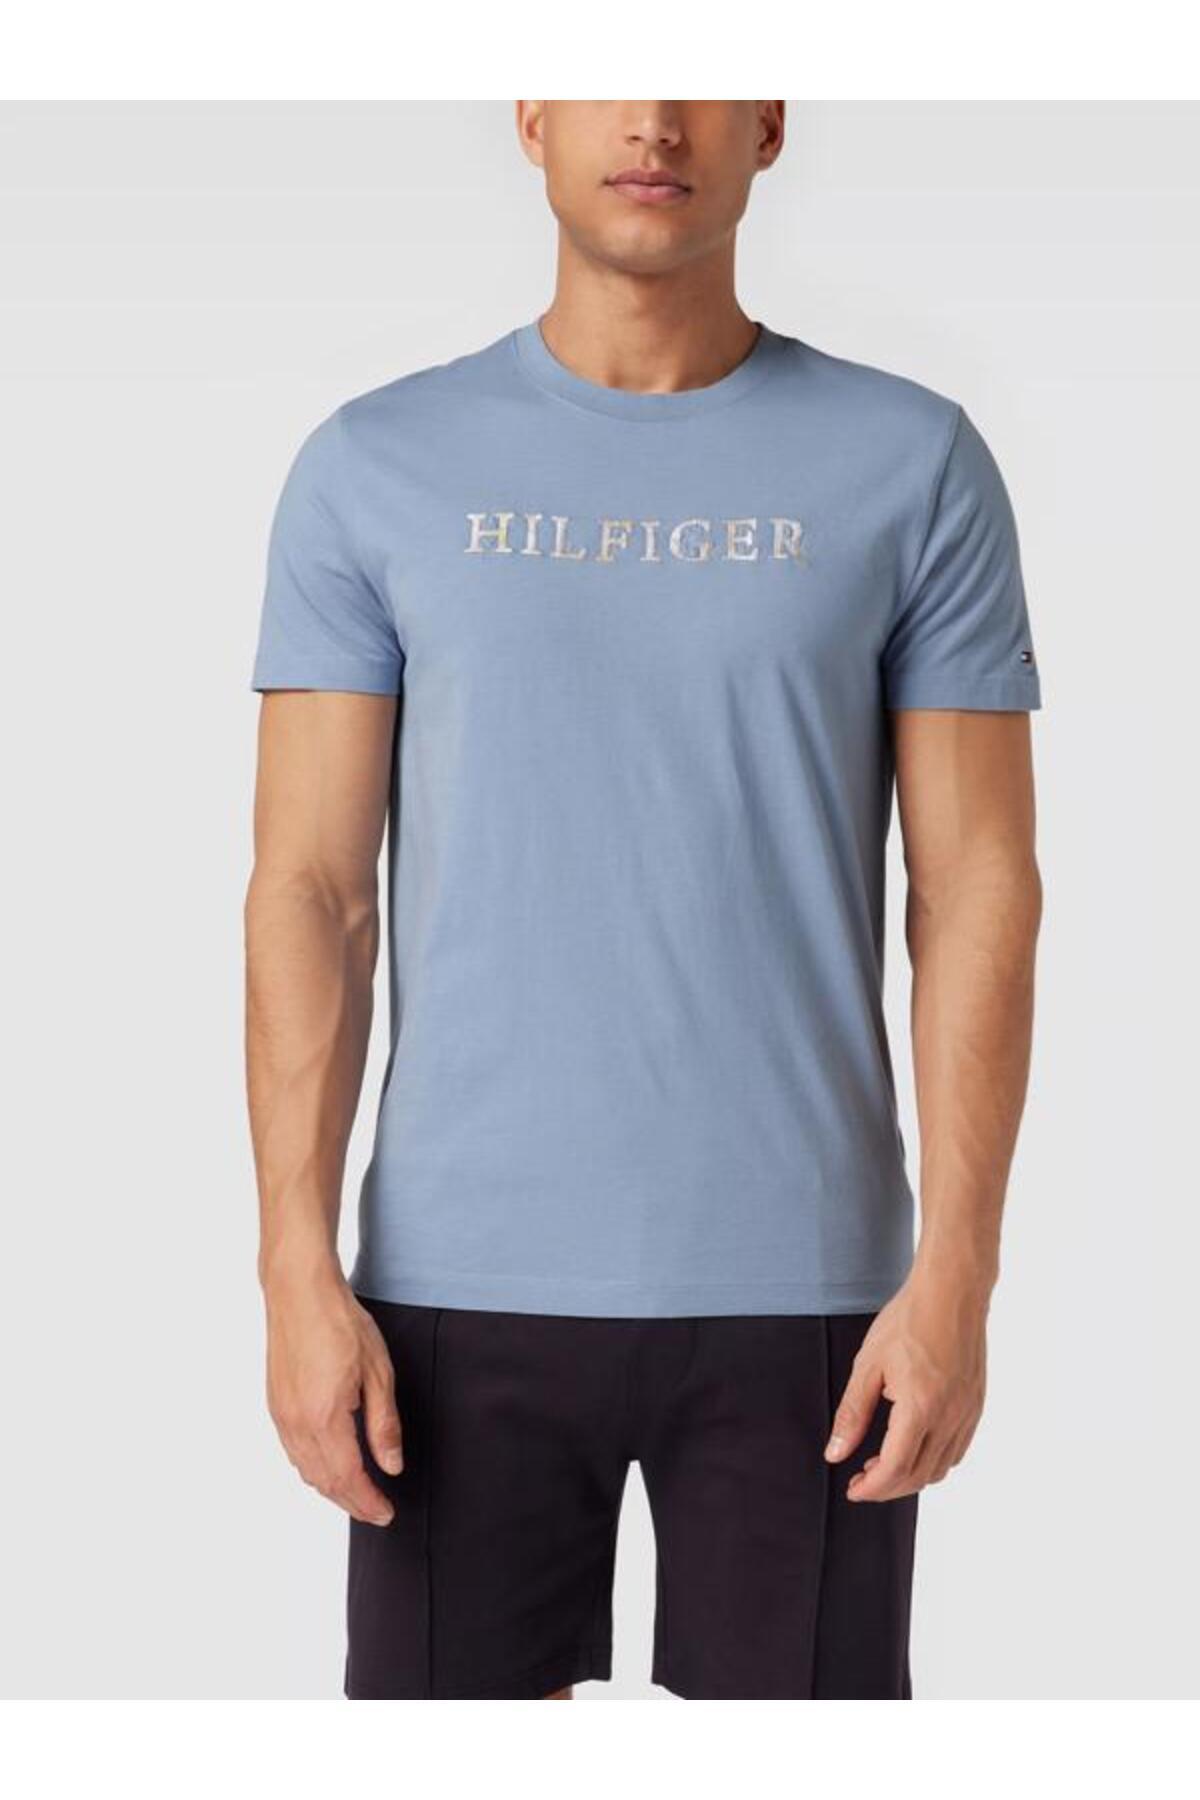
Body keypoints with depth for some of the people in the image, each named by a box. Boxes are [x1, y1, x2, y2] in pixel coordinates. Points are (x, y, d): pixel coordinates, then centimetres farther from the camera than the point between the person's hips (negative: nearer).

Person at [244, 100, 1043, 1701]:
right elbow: (310, 891, 1)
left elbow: (977, 887, -1)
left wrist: (958, 1272, -8)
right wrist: (300, 1271, -6)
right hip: (466, 1282, 1)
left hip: (802, 1282, 0)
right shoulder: (375, 470, 3)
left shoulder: (913, 466, 1)